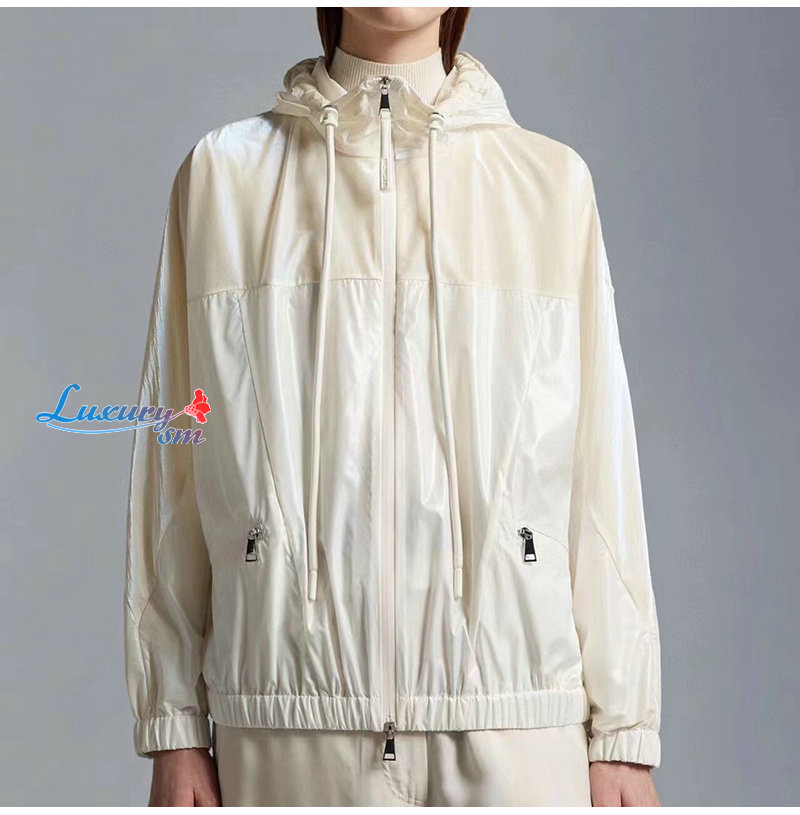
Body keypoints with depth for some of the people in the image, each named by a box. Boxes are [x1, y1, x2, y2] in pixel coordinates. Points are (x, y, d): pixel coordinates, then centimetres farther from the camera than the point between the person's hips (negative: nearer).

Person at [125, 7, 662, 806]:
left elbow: (601, 473, 5)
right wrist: (172, 726, 4)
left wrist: (624, 730, 1)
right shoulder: (220, 172, 8)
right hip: (291, 727, 0)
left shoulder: (553, 179, 8)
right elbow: (173, 469, 7)